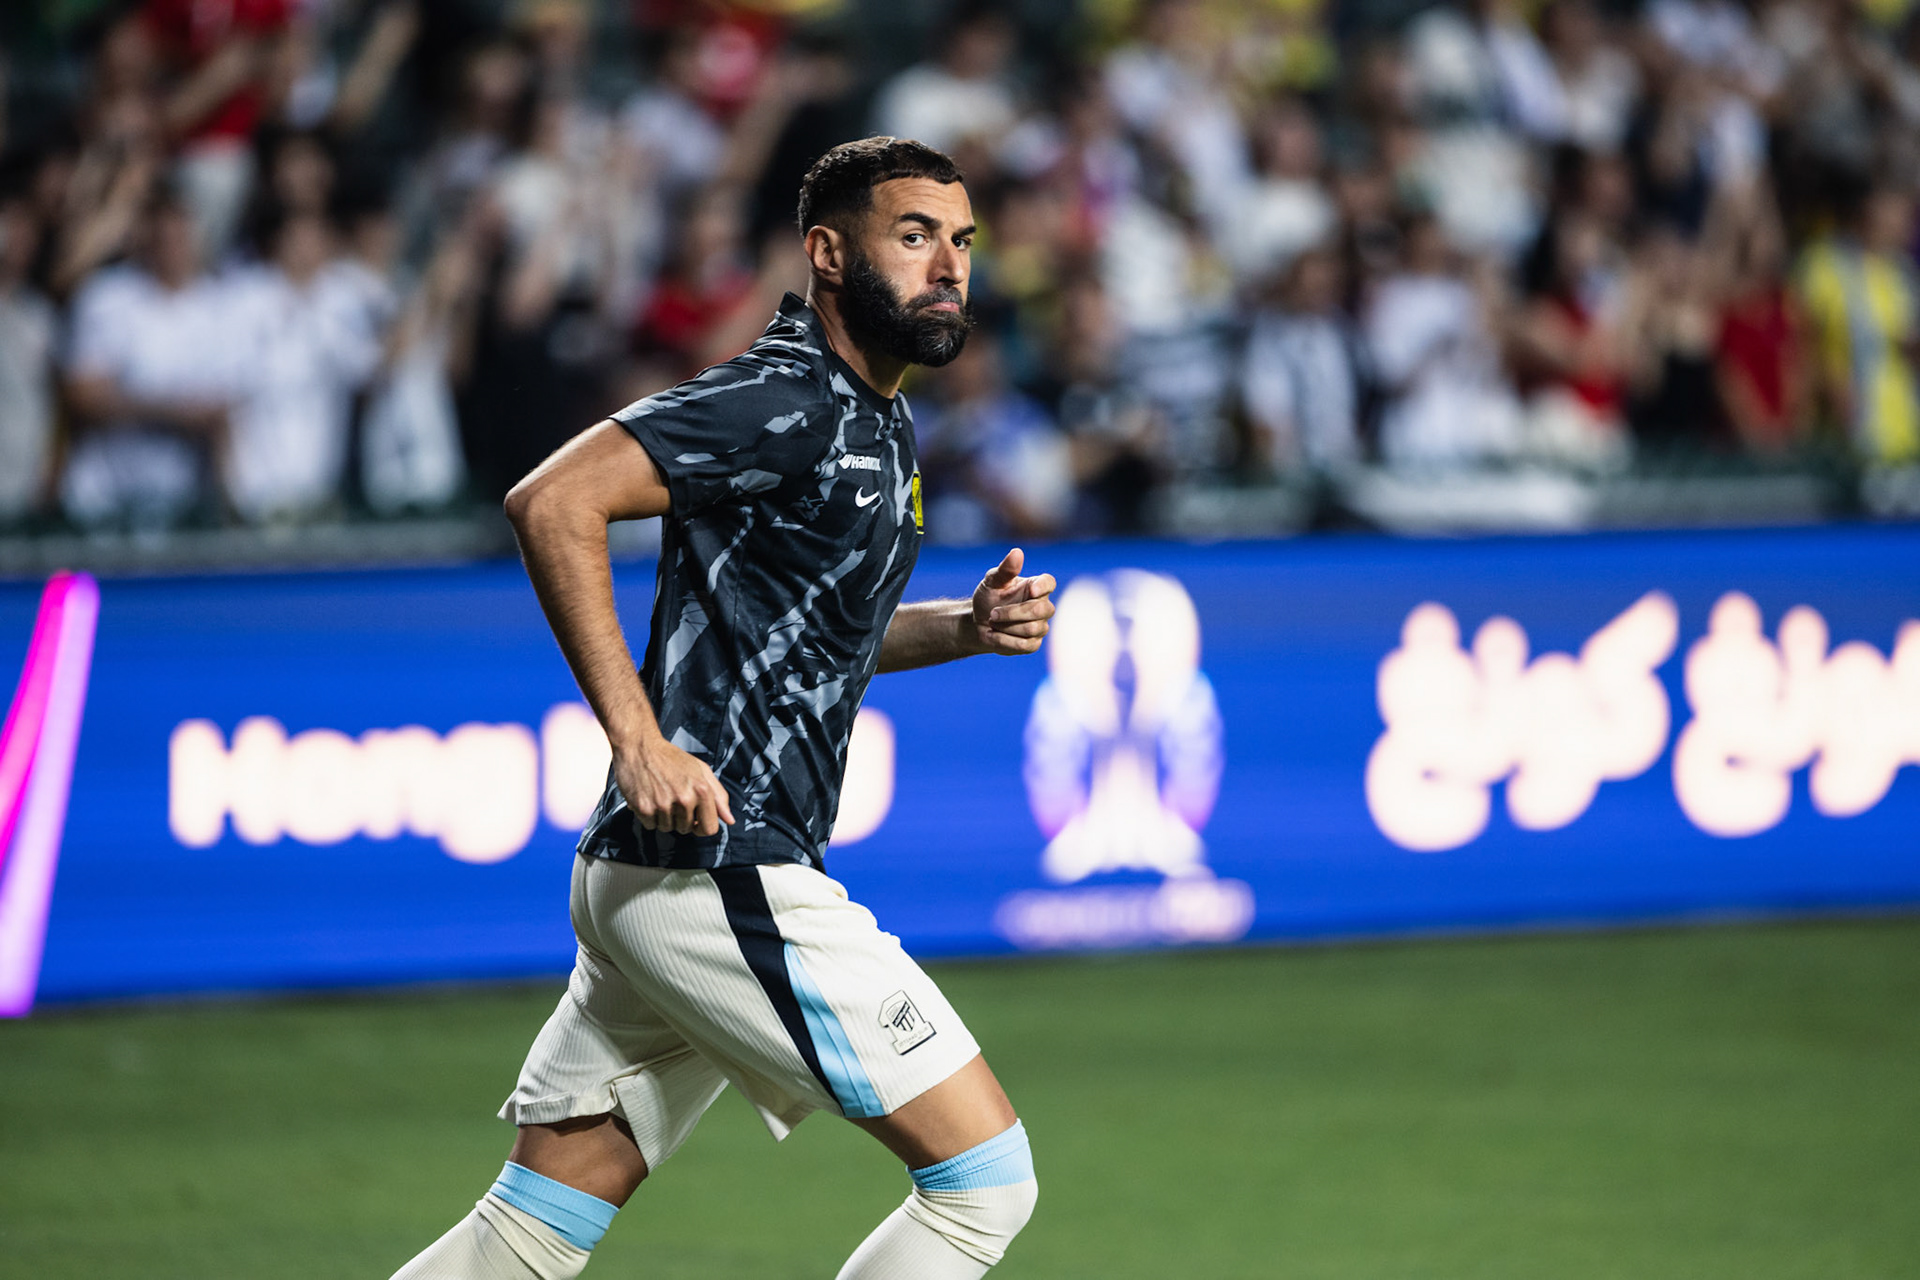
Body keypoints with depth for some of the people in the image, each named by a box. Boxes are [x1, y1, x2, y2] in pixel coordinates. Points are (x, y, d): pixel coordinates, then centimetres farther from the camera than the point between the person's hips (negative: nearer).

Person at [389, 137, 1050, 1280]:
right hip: (722, 875, -10)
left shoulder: (876, 419, 18)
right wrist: (641, 741, -24)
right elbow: (553, 502, -21)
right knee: (986, 1179, -6)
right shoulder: (786, 403, -12)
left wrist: (968, 626, 13)